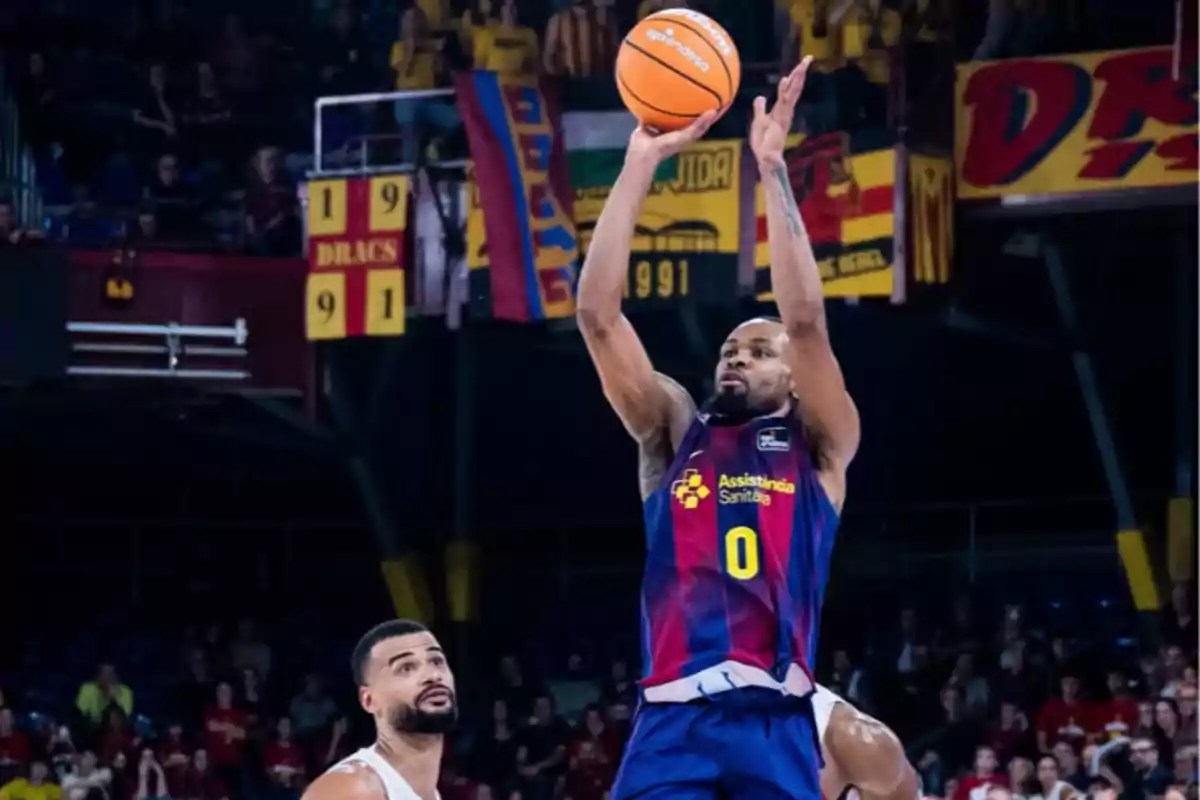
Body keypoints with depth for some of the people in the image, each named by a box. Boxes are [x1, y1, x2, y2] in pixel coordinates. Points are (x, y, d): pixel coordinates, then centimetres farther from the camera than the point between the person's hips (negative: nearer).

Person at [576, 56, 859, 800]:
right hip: (674, 719, 1)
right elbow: (597, 313, 9)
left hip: (774, 721, -1)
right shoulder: (675, 431, 19)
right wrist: (641, 164, 4)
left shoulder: (819, 446, 14)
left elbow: (807, 320, -2)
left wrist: (772, 168, -3)